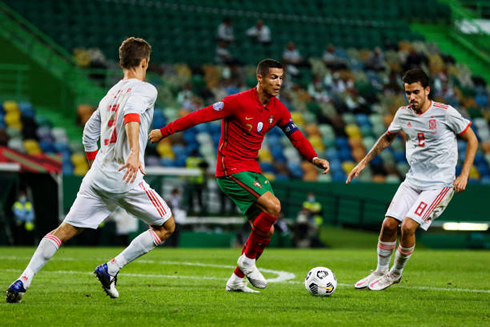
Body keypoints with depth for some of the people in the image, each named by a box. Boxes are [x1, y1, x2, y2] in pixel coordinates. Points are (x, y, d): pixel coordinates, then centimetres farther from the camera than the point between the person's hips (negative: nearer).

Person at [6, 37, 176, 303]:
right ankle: (111, 269, -2)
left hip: (97, 176, 7)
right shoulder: (145, 89, -2)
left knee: (65, 230, 7)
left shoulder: (111, 93, 21)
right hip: (125, 178, -7)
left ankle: (24, 280, -9)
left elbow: (89, 134, 26)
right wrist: (135, 152, -37)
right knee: (166, 227, 8)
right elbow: (131, 113, -24)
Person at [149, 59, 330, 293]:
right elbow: (201, 115, -14)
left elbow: (295, 136, 13)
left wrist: (314, 158, -5)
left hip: (252, 171, 8)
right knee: (273, 207, -24)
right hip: (231, 170, -8)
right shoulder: (239, 102, -16)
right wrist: (164, 132, -11)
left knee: (266, 229, 5)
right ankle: (248, 259, -6)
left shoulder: (278, 110, 4)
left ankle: (236, 280, 19)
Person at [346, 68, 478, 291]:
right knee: (389, 224, -4)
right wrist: (363, 162, 19)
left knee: (408, 226, -18)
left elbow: (472, 140, -3)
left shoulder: (446, 113, -12)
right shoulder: (403, 114, 3)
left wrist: (463, 175, -10)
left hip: (439, 184, -5)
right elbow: (387, 138, 22)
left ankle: (396, 273, 6)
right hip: (413, 180, 5)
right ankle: (380, 272, 18)